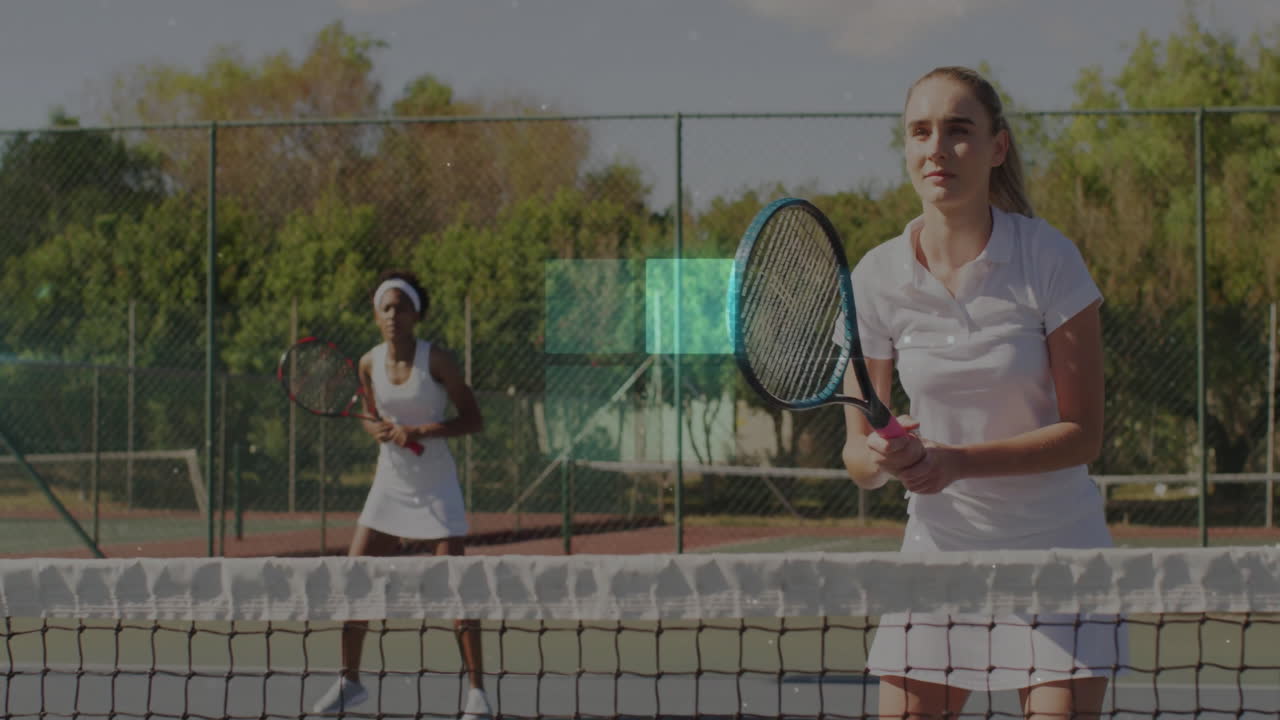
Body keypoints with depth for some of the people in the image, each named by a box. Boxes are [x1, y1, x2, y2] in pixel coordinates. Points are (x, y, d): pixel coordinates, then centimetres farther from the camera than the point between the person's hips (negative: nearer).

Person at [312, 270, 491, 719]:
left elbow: (473, 419, -9)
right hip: (389, 484, 5)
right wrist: (380, 431, -8)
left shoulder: (436, 360, -12)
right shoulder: (369, 364, 1)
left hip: (436, 488, -5)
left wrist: (421, 431, -21)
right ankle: (350, 681, 18)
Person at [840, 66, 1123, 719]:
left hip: (1056, 546, -2)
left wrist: (960, 460, -23)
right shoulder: (876, 277, -4)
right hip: (939, 545, 2)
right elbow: (856, 452, 0)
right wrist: (879, 457, -24)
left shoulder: (1048, 260, -11)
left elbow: (1083, 433, -11)